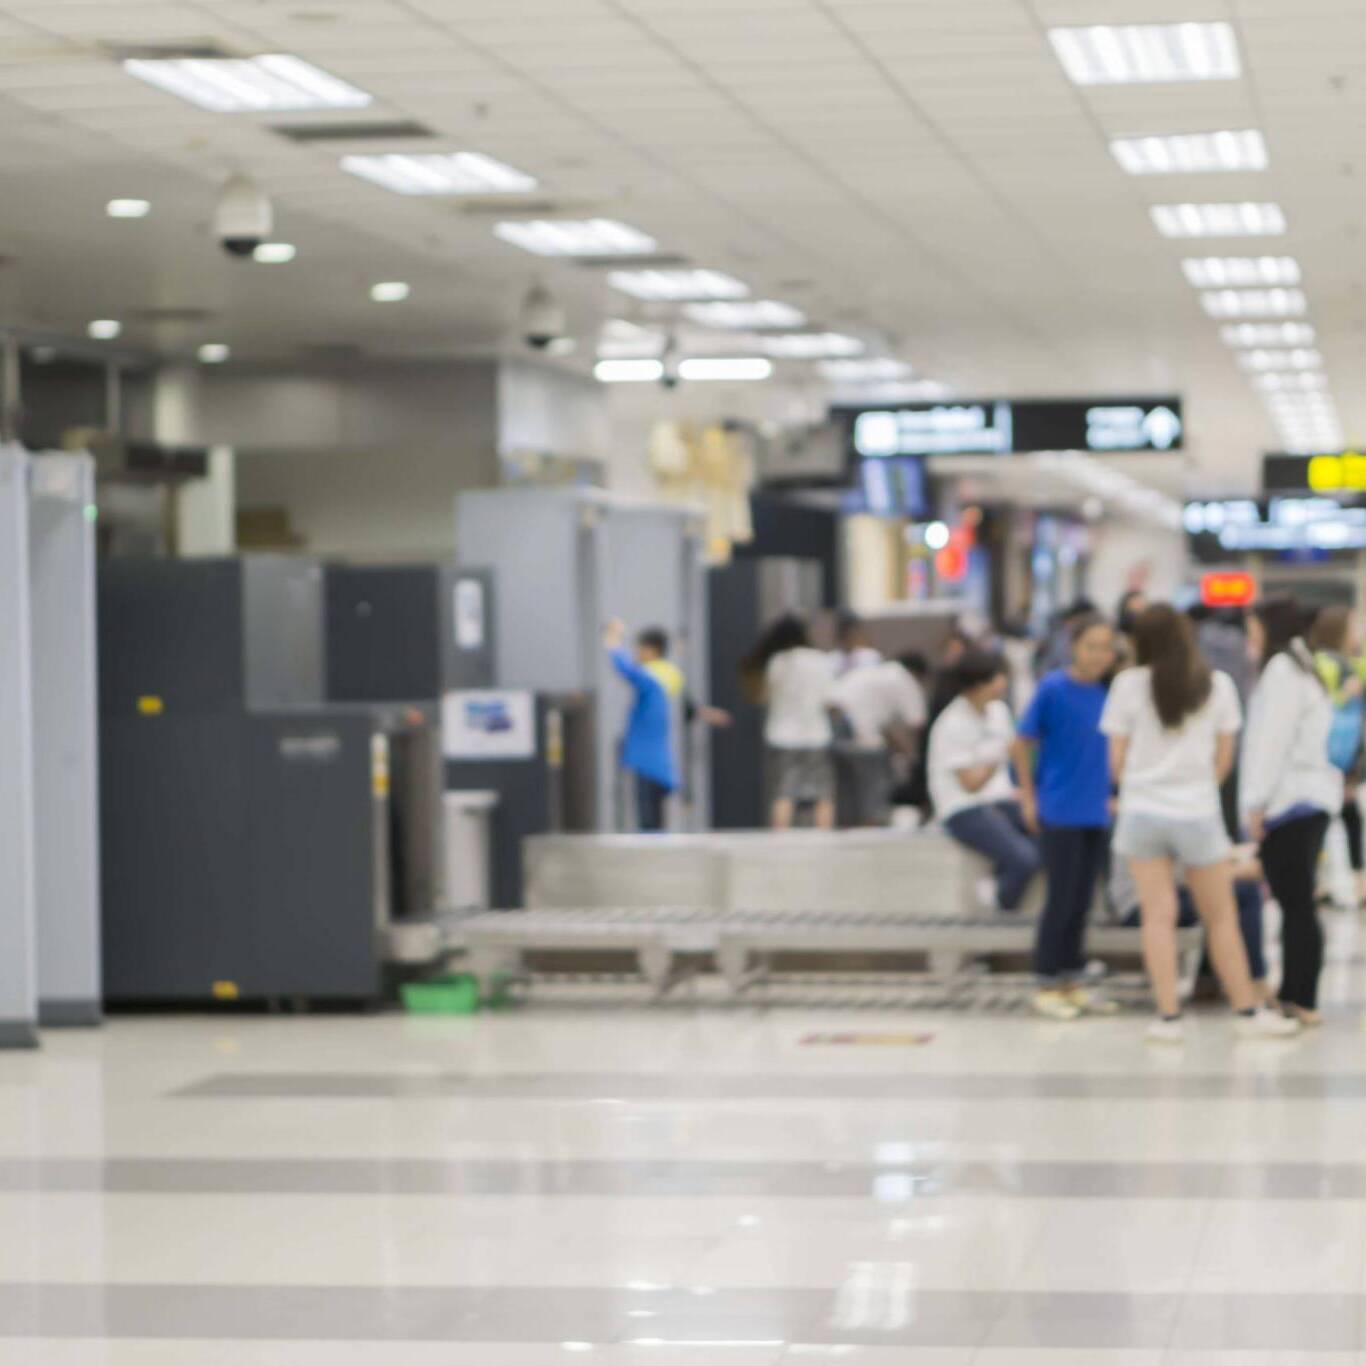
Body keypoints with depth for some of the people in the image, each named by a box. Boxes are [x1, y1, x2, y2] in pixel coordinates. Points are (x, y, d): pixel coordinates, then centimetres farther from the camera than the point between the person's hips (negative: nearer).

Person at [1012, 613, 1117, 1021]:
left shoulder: (1109, 691, 2)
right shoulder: (1053, 689, -11)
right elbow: (1023, 742, -4)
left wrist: (1107, 794, 11)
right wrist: (1029, 798, -3)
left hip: (1097, 814, 5)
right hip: (1059, 814, -5)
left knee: (1082, 902, 10)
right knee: (1062, 900, -2)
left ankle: (1071, 981, 19)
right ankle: (1047, 985, 8)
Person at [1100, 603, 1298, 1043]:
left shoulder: (1130, 684, -5)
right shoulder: (1218, 685, 0)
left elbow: (1116, 759, -1)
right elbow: (1224, 758, 5)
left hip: (1143, 811, 0)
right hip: (1198, 815, 0)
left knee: (1158, 914, 2)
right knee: (1222, 917, 10)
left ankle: (1168, 1015, 0)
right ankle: (1248, 1012, 15)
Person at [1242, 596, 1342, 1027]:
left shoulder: (1282, 669, -9)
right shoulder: (1304, 668, 19)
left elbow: (1274, 740, -16)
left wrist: (1256, 803, -15)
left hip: (1289, 802, -9)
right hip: (1313, 798, 9)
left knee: (1296, 903, -8)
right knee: (1297, 902, 10)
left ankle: (1301, 1000, -8)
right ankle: (1294, 994, 13)